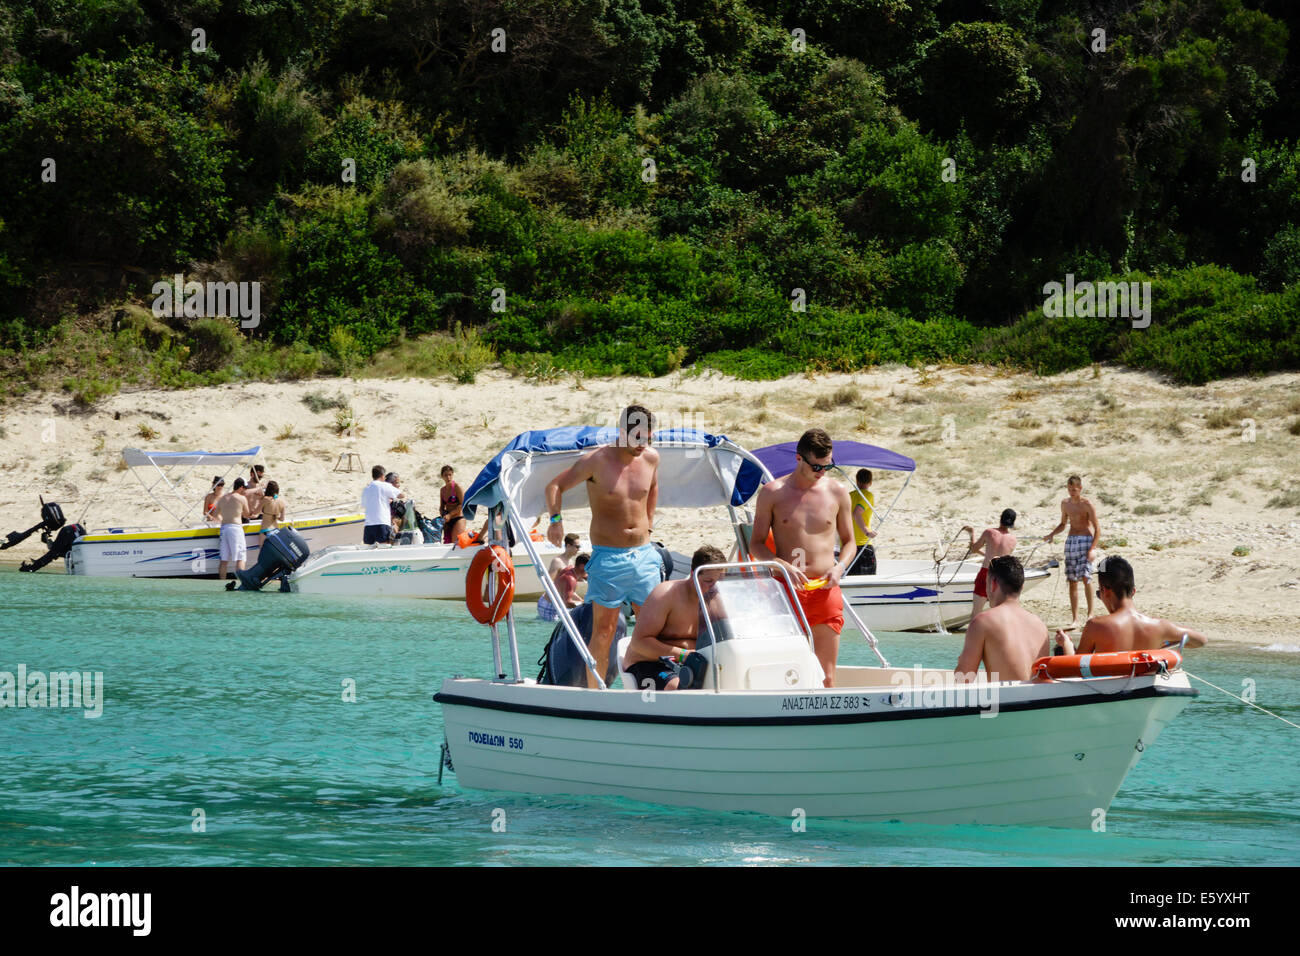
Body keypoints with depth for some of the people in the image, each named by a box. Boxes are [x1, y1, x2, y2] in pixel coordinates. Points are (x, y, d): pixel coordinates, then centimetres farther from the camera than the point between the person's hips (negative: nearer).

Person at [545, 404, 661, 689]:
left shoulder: (651, 457, 4)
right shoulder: (596, 461, -11)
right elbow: (555, 486, -3)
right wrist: (556, 519, -16)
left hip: (643, 553, 5)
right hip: (608, 556, -5)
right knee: (604, 629, -5)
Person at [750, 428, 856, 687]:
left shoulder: (837, 493, 9)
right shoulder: (772, 493, 3)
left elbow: (849, 541, 17)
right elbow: (757, 544, 5)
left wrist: (839, 568, -4)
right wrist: (784, 566, -13)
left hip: (825, 590, 1)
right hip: (786, 589, -1)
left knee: (826, 675, -2)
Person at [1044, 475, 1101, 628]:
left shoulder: (1087, 505, -7)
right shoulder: (1065, 504, 12)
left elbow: (1097, 528, -8)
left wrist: (1092, 548, -18)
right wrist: (1051, 535, 7)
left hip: (1086, 540, -6)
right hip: (1071, 541, 6)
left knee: (1085, 577, -17)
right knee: (1072, 580, 2)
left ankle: (1090, 614, -8)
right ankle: (1075, 619, 3)